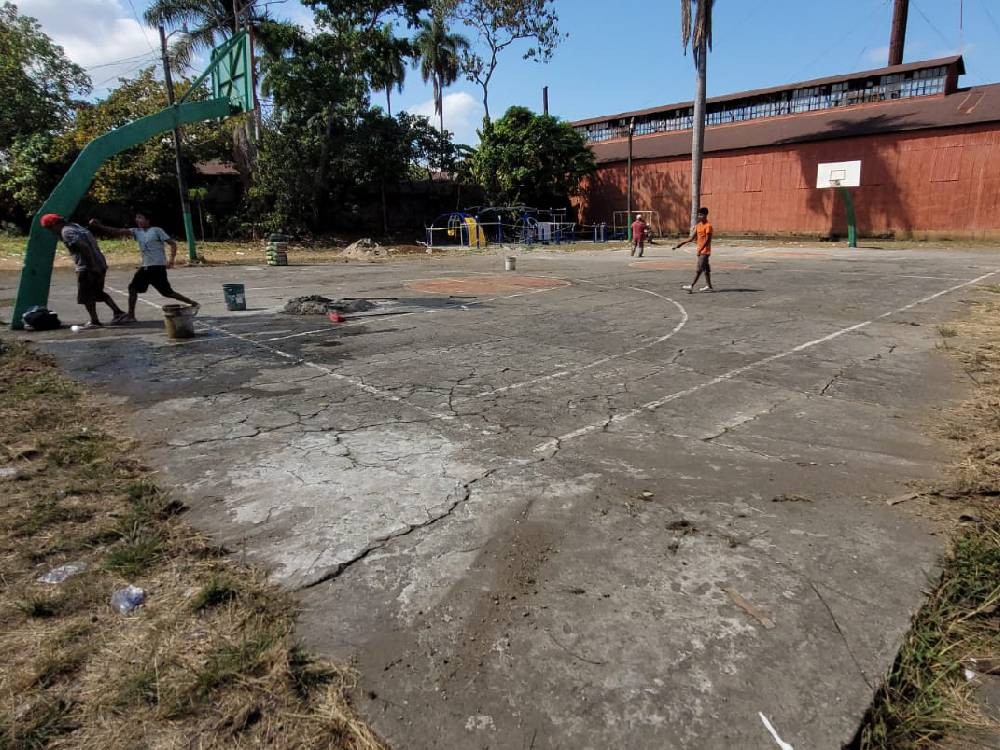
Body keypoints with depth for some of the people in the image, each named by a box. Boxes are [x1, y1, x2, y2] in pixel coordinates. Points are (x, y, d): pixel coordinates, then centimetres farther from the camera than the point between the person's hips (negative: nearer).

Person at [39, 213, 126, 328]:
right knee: (98, 292, 20)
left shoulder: (66, 232, -11)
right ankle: (118, 312, 16)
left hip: (86, 268, -9)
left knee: (86, 296, 3)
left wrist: (93, 265, -25)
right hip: (100, 264, 9)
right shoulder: (75, 226, 17)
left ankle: (94, 322, 7)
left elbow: (84, 246, -24)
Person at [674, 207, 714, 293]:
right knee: (705, 269, 12)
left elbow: (708, 240, -18)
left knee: (699, 269, -9)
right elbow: (692, 237, 12)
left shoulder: (708, 226, -13)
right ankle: (709, 286, 17)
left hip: (705, 251, -9)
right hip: (700, 251, 9)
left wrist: (700, 249, -26)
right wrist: (680, 244, 5)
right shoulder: (698, 225, 12)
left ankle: (691, 286, -13)